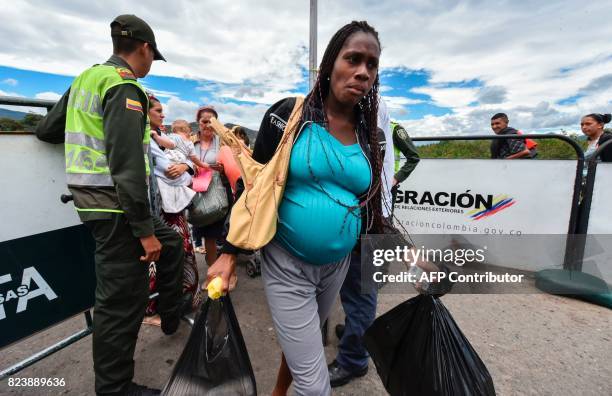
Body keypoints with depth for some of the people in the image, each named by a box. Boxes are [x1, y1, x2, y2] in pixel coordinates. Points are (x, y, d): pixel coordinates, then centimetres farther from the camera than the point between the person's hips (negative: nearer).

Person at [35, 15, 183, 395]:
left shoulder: (86, 78, 14)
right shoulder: (124, 87, -15)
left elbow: (47, 130, 20)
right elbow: (128, 167, -23)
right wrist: (144, 230, -20)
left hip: (94, 200, 10)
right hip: (117, 207, -10)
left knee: (170, 242, 24)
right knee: (121, 301, 1)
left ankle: (172, 317, 37)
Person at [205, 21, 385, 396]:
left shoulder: (369, 135, 2)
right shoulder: (289, 114, -10)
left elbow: (371, 205, 10)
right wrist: (230, 252, -7)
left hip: (337, 266, 5)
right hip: (287, 265, -4)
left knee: (304, 340, 27)